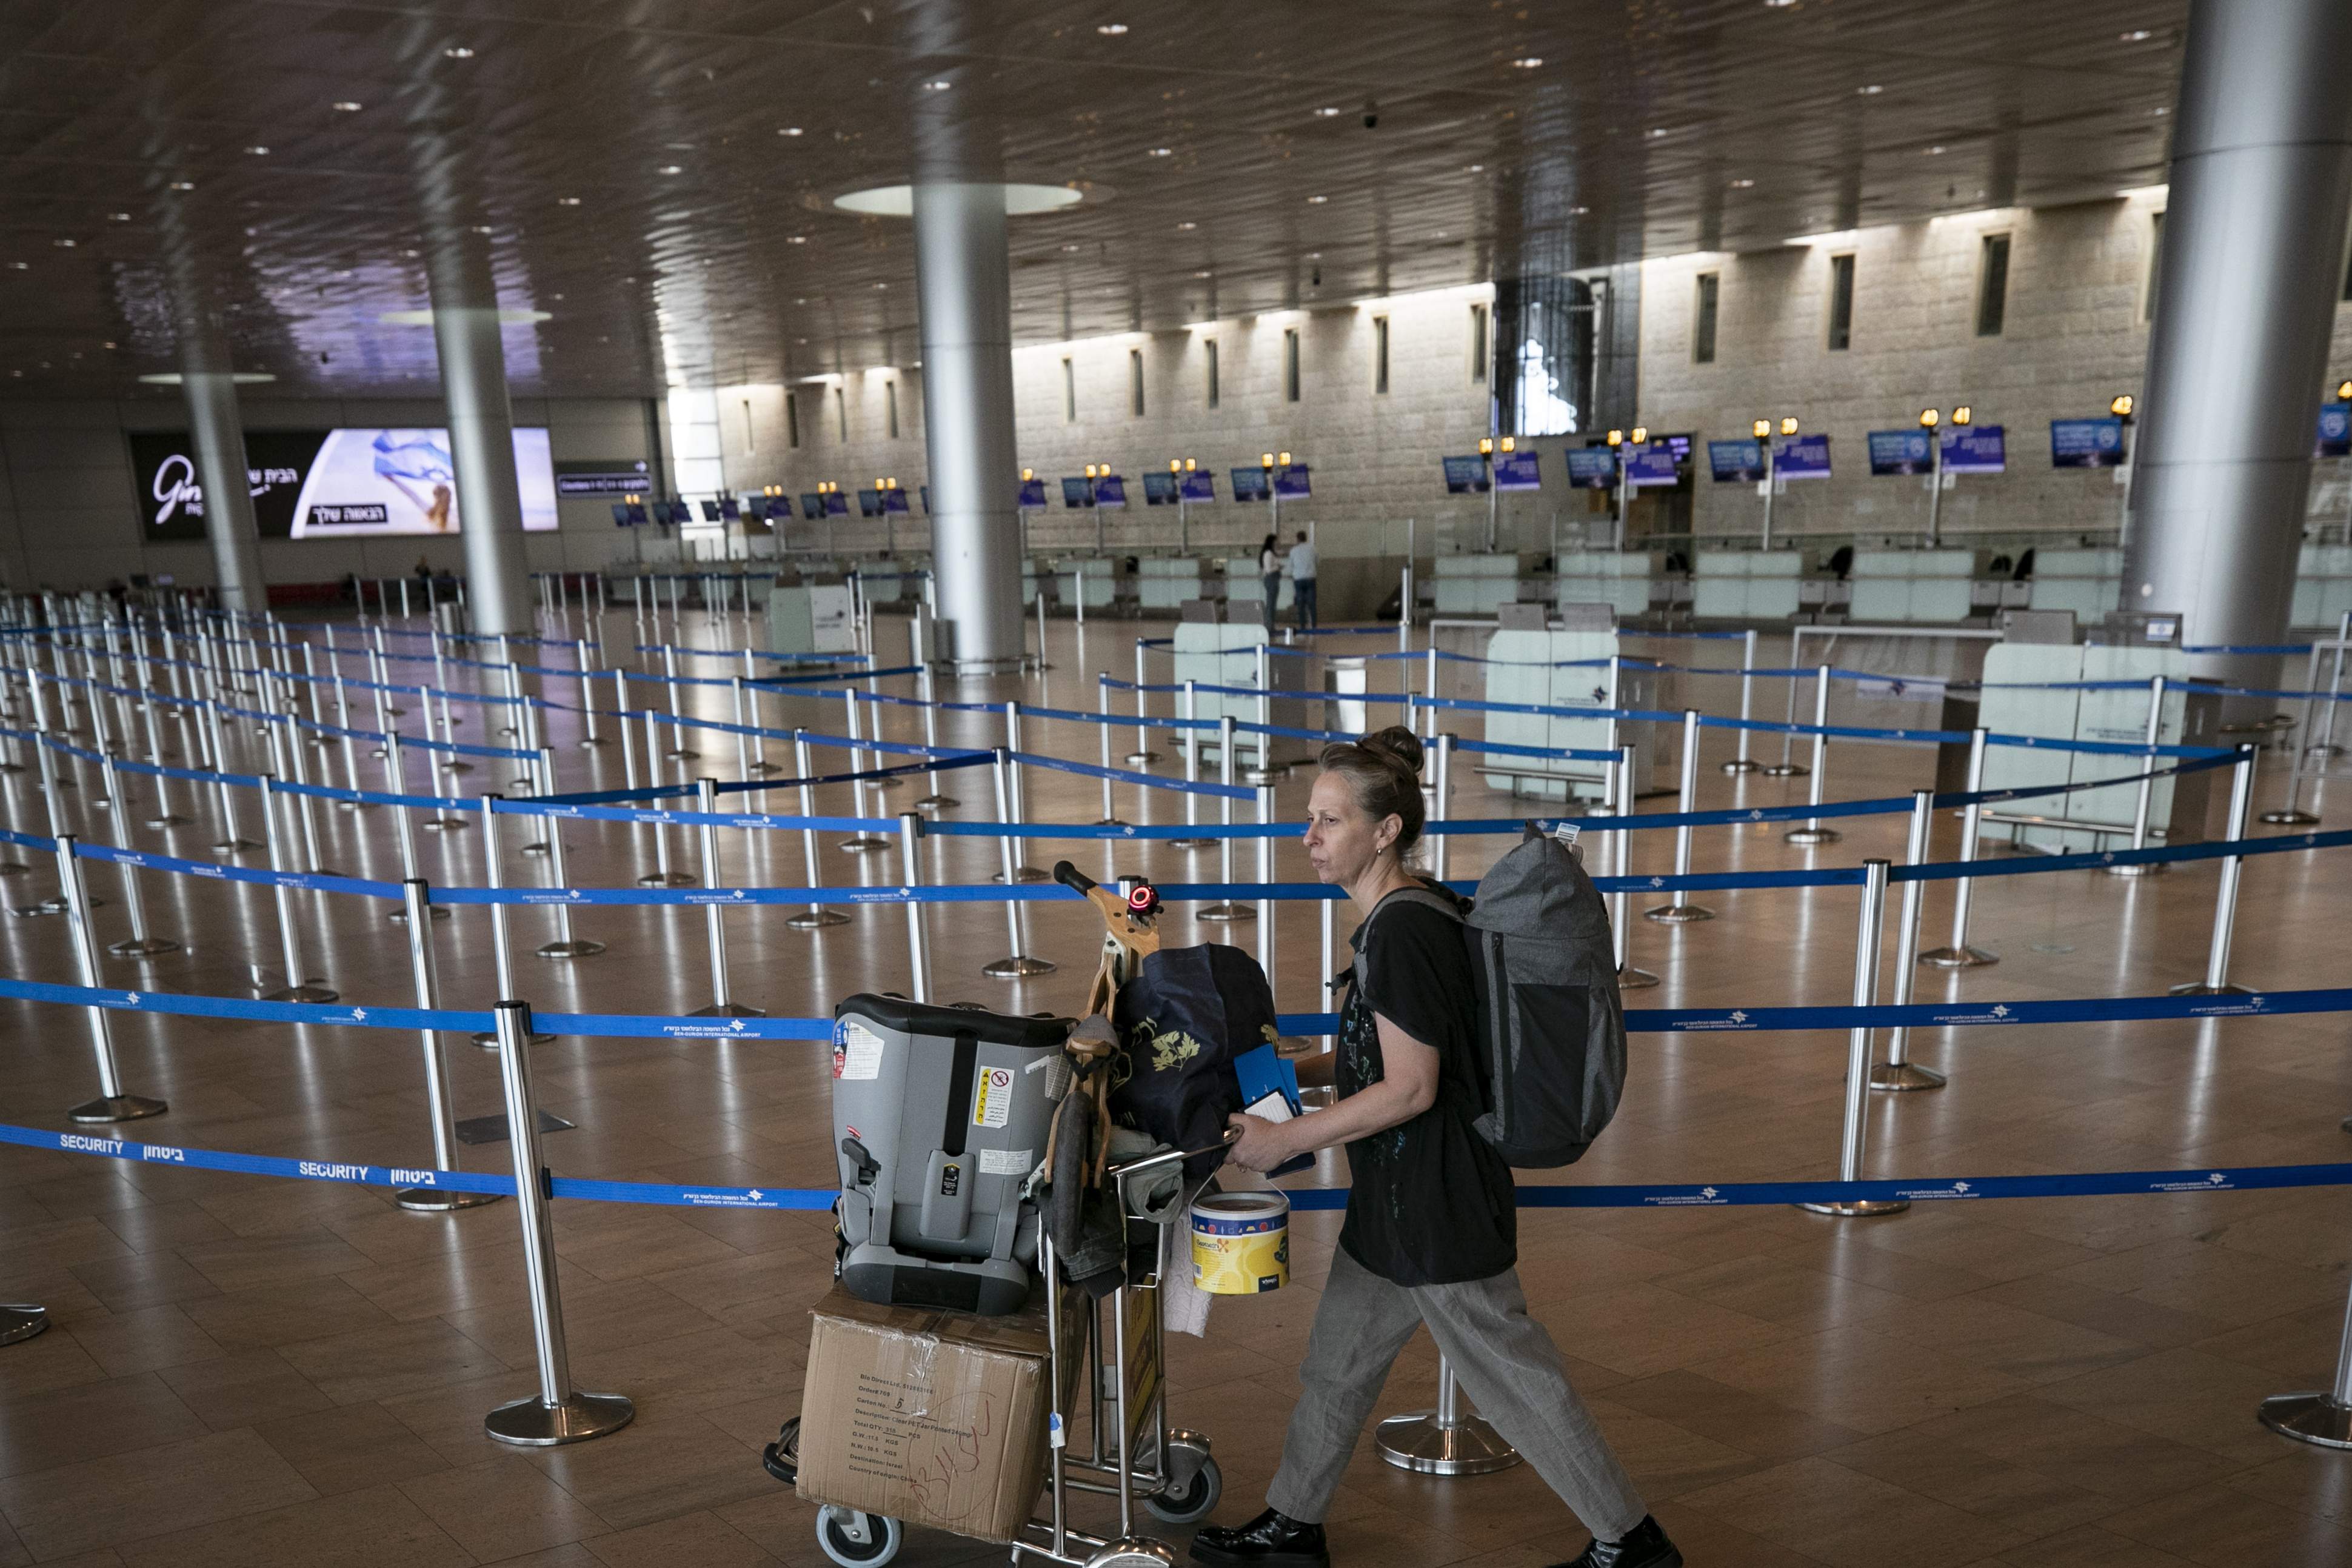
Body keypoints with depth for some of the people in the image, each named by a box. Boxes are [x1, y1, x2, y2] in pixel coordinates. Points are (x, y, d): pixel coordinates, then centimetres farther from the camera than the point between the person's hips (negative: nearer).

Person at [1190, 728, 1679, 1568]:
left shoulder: (1403, 933, -25)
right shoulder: (1399, 919, 6)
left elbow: (1408, 1089, -25)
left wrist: (1281, 1140, -20)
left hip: (1438, 1212, -10)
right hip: (1395, 1204, 10)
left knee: (1515, 1380, 7)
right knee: (1337, 1364, 20)